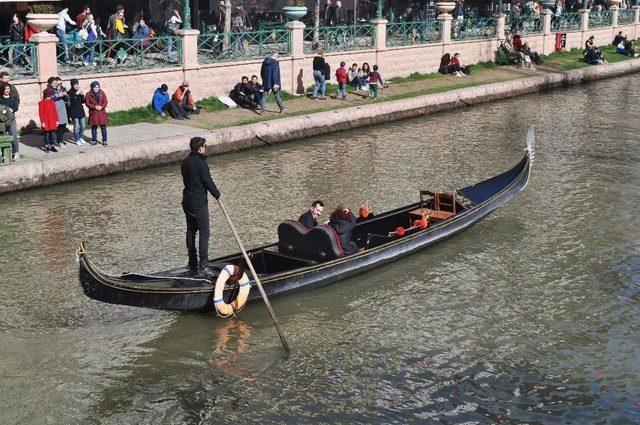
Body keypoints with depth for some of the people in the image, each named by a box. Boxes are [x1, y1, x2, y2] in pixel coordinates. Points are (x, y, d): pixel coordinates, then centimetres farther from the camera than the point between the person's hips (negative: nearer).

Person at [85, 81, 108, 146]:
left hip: (101, 112, 1)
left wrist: (101, 107, -15)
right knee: (94, 127, 5)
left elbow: (105, 102, 2)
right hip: (93, 113, -1)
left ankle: (104, 140, 7)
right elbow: (87, 103, -2)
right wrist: (94, 107, -15)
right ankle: (94, 140, 17)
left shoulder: (102, 93, 4)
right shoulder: (89, 94, -1)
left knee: (103, 126, -1)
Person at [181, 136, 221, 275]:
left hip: (187, 202, 8)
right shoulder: (200, 163, -17)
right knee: (204, 233, -2)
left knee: (190, 232, 14)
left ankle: (192, 264, 19)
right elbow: (208, 181, -15)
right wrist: (217, 194, 1)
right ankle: (203, 265, -4)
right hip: (199, 204, -8)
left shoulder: (185, 162, 8)